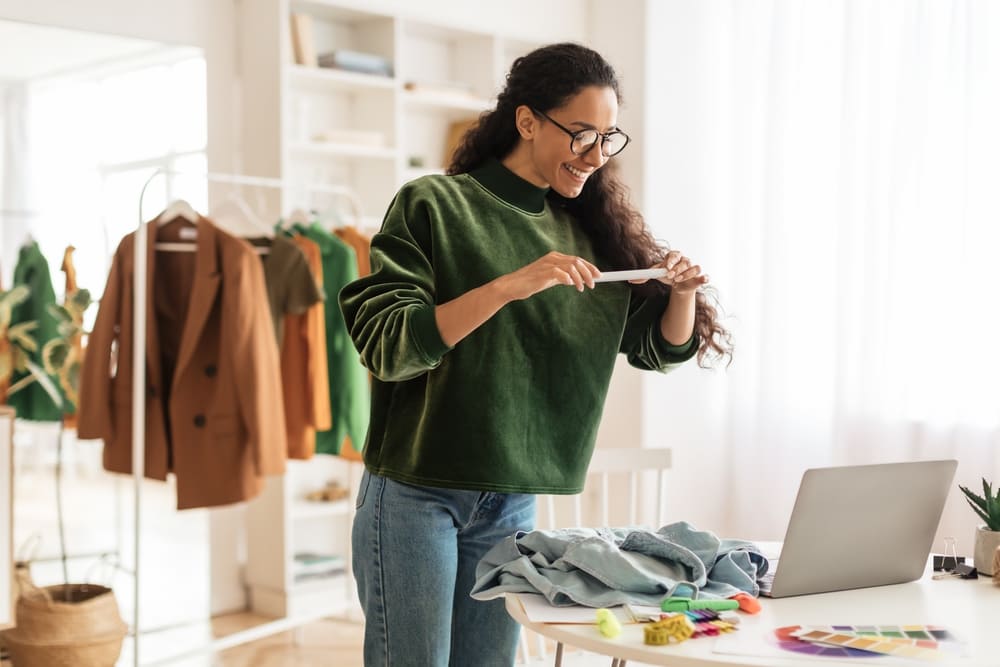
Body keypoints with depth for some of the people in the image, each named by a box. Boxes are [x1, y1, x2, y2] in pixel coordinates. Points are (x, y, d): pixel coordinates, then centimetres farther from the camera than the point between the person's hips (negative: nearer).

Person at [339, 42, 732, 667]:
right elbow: (385, 344, -19)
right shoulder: (434, 205, -8)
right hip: (416, 492, -4)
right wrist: (506, 288, -28)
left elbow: (660, 347, 12)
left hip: (514, 500, 5)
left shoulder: (590, 230, 7)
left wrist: (683, 293, -10)